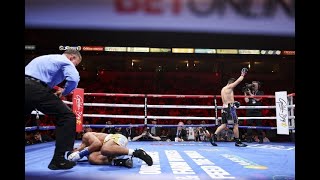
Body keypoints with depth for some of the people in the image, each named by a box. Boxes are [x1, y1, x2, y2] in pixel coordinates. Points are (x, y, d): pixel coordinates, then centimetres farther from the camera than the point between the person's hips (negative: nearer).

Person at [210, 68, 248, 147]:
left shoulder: (223, 89, 20)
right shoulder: (229, 87, -6)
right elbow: (238, 81, -3)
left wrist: (234, 102, 19)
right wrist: (243, 74, 13)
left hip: (224, 107, 9)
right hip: (230, 107, -9)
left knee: (223, 124, 8)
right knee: (236, 124, 0)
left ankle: (214, 136, -4)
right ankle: (237, 142, 6)